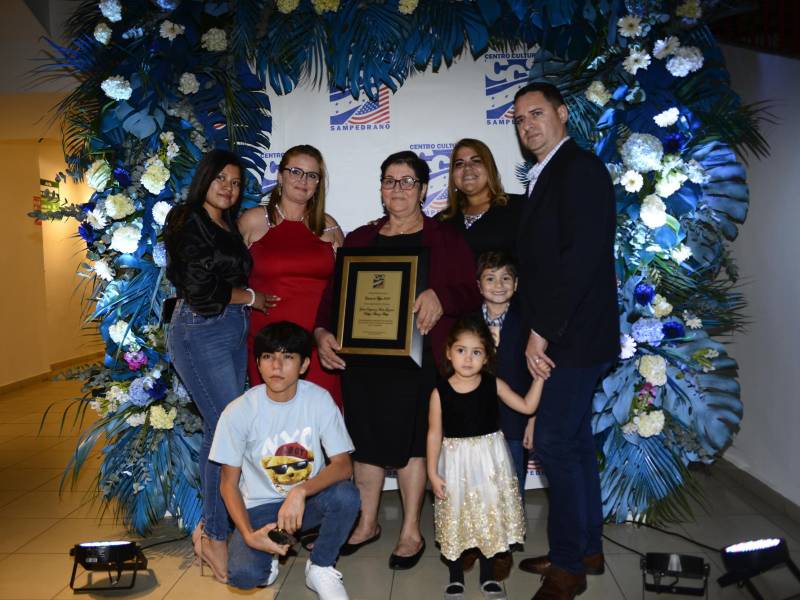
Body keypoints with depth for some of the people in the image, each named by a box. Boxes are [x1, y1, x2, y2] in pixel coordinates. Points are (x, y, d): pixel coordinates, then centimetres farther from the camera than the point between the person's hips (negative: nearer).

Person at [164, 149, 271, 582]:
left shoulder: (228, 227, 17)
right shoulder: (188, 223, -6)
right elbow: (201, 289, -13)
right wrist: (251, 297, -3)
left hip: (232, 332, 8)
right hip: (200, 333, -8)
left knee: (219, 429, 9)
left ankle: (208, 526, 21)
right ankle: (215, 538, 3)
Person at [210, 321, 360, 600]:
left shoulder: (319, 399, -15)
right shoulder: (238, 412, -18)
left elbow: (343, 465, -17)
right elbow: (229, 483, -9)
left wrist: (300, 492, -35)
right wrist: (249, 534, -25)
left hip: (309, 497, 2)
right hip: (259, 505, -1)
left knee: (346, 495, -31)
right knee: (243, 574, -28)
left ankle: (320, 568, -2)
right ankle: (267, 556, 10)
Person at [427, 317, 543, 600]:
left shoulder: (494, 385, -6)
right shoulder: (440, 392, -11)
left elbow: (527, 406, -2)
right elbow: (434, 434, -6)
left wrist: (539, 376, -12)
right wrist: (433, 473, -6)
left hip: (490, 460, 2)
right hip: (455, 461, -1)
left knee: (490, 516, 11)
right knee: (455, 518, 8)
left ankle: (488, 576, 31)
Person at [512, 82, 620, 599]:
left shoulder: (581, 168, -11)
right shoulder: (546, 177, 17)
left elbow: (582, 256, -21)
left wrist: (543, 331, -19)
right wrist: (539, 330, 7)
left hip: (574, 337, -9)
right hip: (561, 336, 10)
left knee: (556, 446, -4)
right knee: (575, 444, 16)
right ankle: (587, 550, 30)